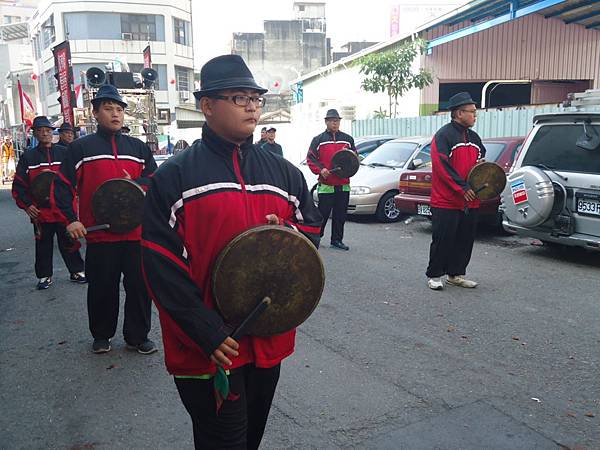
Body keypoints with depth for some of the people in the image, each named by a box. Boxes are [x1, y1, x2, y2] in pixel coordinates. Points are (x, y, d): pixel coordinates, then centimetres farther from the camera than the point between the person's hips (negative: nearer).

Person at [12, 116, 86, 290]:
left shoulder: (64, 153, 4)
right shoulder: (28, 156, 3)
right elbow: (19, 184, 2)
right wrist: (26, 205, -7)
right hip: (40, 211, 1)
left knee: (69, 242, 7)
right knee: (43, 245, 11)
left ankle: (77, 271, 20)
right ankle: (44, 275, 24)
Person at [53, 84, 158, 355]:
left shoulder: (138, 147, 11)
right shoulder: (80, 148, 4)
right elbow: (63, 187, 1)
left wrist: (135, 184, -9)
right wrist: (71, 219, -11)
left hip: (136, 231, 2)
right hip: (99, 234, -2)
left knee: (139, 286, 6)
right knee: (102, 288, 9)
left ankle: (138, 336, 21)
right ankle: (102, 335, 28)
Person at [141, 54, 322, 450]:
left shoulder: (284, 172, 6)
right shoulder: (174, 176, -8)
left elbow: (312, 228, 13)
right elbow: (160, 264, -12)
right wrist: (208, 333, -17)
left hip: (269, 339, 5)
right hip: (207, 349, -4)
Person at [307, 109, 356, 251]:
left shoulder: (348, 139, 14)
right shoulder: (318, 140, 5)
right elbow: (310, 159, 0)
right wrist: (320, 170, -15)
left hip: (343, 185, 4)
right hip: (325, 185, -3)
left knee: (340, 215, 7)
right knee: (323, 214, -2)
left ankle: (337, 240, 17)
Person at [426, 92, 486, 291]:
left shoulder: (474, 137, 16)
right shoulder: (443, 135, -10)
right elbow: (441, 165, -18)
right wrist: (462, 188, -20)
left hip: (470, 202, 8)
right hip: (446, 201, -8)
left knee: (466, 239, 11)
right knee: (443, 240, -2)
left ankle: (456, 274, 24)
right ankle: (434, 275, 11)